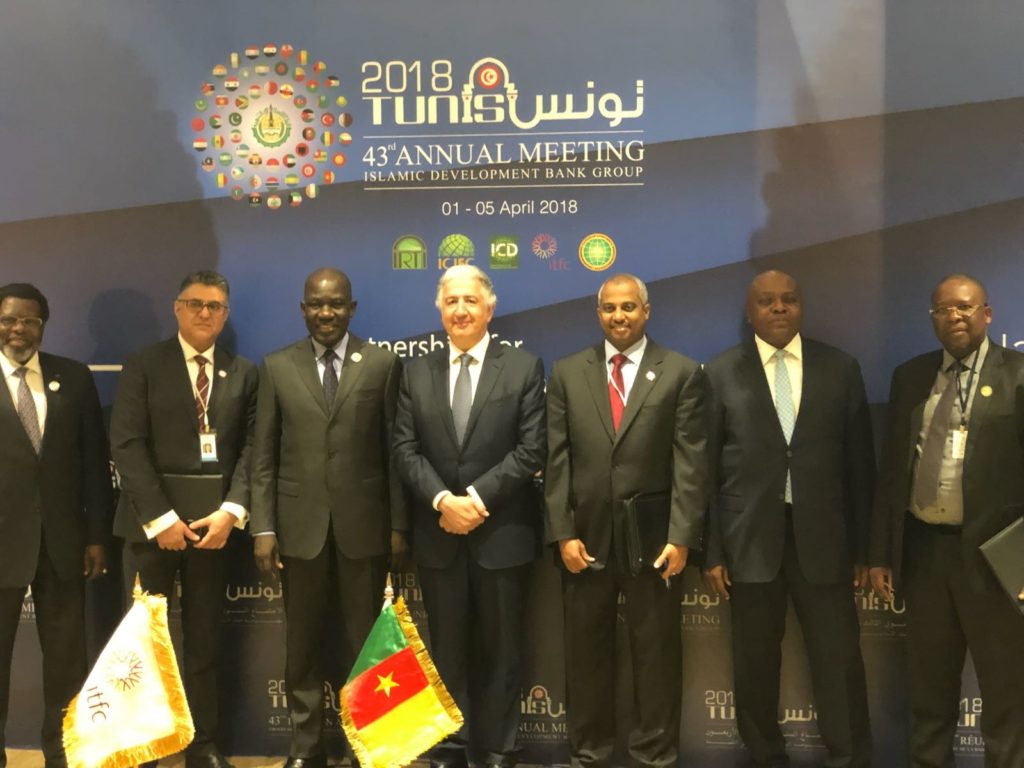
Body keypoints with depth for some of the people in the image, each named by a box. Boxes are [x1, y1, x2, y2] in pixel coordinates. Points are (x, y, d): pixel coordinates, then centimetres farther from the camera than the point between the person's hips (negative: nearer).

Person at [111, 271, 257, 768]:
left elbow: (251, 448, 3)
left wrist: (231, 511, -11)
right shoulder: (143, 366, 2)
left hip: (213, 523, 2)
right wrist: (161, 517, -14)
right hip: (152, 522, -2)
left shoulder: (243, 373, 10)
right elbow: (126, 444, -7)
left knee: (204, 642, 9)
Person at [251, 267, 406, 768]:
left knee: (363, 642, 9)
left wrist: (398, 524, -2)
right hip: (300, 526, 1)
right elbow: (264, 456, 3)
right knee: (303, 644, 10)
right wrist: (263, 527, -3)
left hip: (363, 525, -1)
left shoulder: (383, 364, 2)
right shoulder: (276, 367, 4)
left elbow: (394, 450, 1)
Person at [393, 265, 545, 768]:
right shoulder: (416, 372, 8)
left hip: (501, 532, -2)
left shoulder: (524, 367, 0)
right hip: (437, 534, 2)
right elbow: (405, 450, 0)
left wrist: (477, 497, -16)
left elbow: (531, 449, -8)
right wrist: (443, 500, -14)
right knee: (447, 650, 11)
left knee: (499, 650, 8)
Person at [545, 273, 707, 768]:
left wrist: (682, 536, -12)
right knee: (586, 654, 13)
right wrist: (563, 532, -5)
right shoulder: (567, 373, 5)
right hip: (586, 536, 2)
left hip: (653, 538, -2)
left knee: (657, 654, 9)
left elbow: (691, 462, -5)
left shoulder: (682, 373, 0)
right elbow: (557, 460, 2)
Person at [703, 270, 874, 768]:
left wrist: (862, 547, 4)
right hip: (751, 538, 0)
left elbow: (859, 463, 6)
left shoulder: (841, 368, 5)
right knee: (755, 663, 10)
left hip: (821, 537, 1)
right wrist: (712, 551, -3)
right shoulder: (721, 373, 1)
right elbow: (706, 469, 1)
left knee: (840, 661, 3)